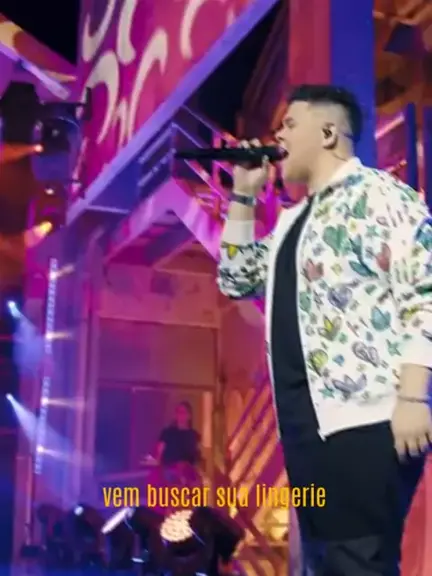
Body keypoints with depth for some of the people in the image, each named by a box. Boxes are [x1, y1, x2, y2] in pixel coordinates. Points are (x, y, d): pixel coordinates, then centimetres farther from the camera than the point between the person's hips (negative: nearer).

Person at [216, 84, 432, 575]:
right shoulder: (294, 219, 22)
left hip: (367, 416, -9)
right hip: (305, 420, 9)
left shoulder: (377, 195, -5)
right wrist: (243, 195, 19)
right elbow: (236, 280, 26)